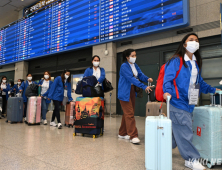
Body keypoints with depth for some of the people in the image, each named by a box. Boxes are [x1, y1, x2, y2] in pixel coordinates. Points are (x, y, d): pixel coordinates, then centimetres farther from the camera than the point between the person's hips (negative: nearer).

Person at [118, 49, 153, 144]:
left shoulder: (135, 65, 12)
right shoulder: (124, 66, -13)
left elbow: (140, 75, 3)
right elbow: (131, 79, -24)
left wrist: (147, 79, -20)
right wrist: (144, 87, -30)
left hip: (132, 91, 8)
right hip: (125, 92, -8)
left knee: (127, 114, 12)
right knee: (129, 114, -9)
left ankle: (122, 133, 24)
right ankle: (133, 136, -4)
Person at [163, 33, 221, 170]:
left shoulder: (196, 63, 18)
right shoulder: (176, 61, -6)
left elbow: (199, 82, 27)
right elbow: (168, 78, -15)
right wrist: (167, 91, -30)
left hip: (189, 103, 8)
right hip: (177, 102, -8)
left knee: (179, 130, 13)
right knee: (184, 131, -4)